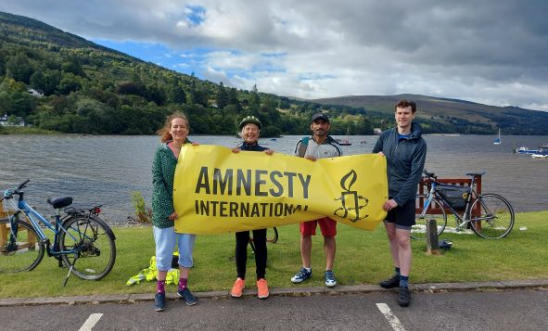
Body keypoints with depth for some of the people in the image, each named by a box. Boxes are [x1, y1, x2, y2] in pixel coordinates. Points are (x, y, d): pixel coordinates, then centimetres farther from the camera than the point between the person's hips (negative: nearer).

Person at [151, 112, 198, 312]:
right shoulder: (161, 151, -2)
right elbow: (157, 181, -9)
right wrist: (168, 209, -16)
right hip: (165, 209, -2)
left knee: (186, 250, 11)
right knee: (164, 252, 5)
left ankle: (183, 287, 27)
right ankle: (160, 291, 21)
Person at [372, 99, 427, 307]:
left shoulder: (419, 143, -10)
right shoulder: (386, 136, 3)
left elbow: (415, 176, -14)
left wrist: (398, 199, -20)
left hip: (404, 198, -5)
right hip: (385, 194, 5)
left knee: (403, 240, -5)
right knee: (391, 235, 13)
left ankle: (404, 285, 3)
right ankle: (398, 274, 28)